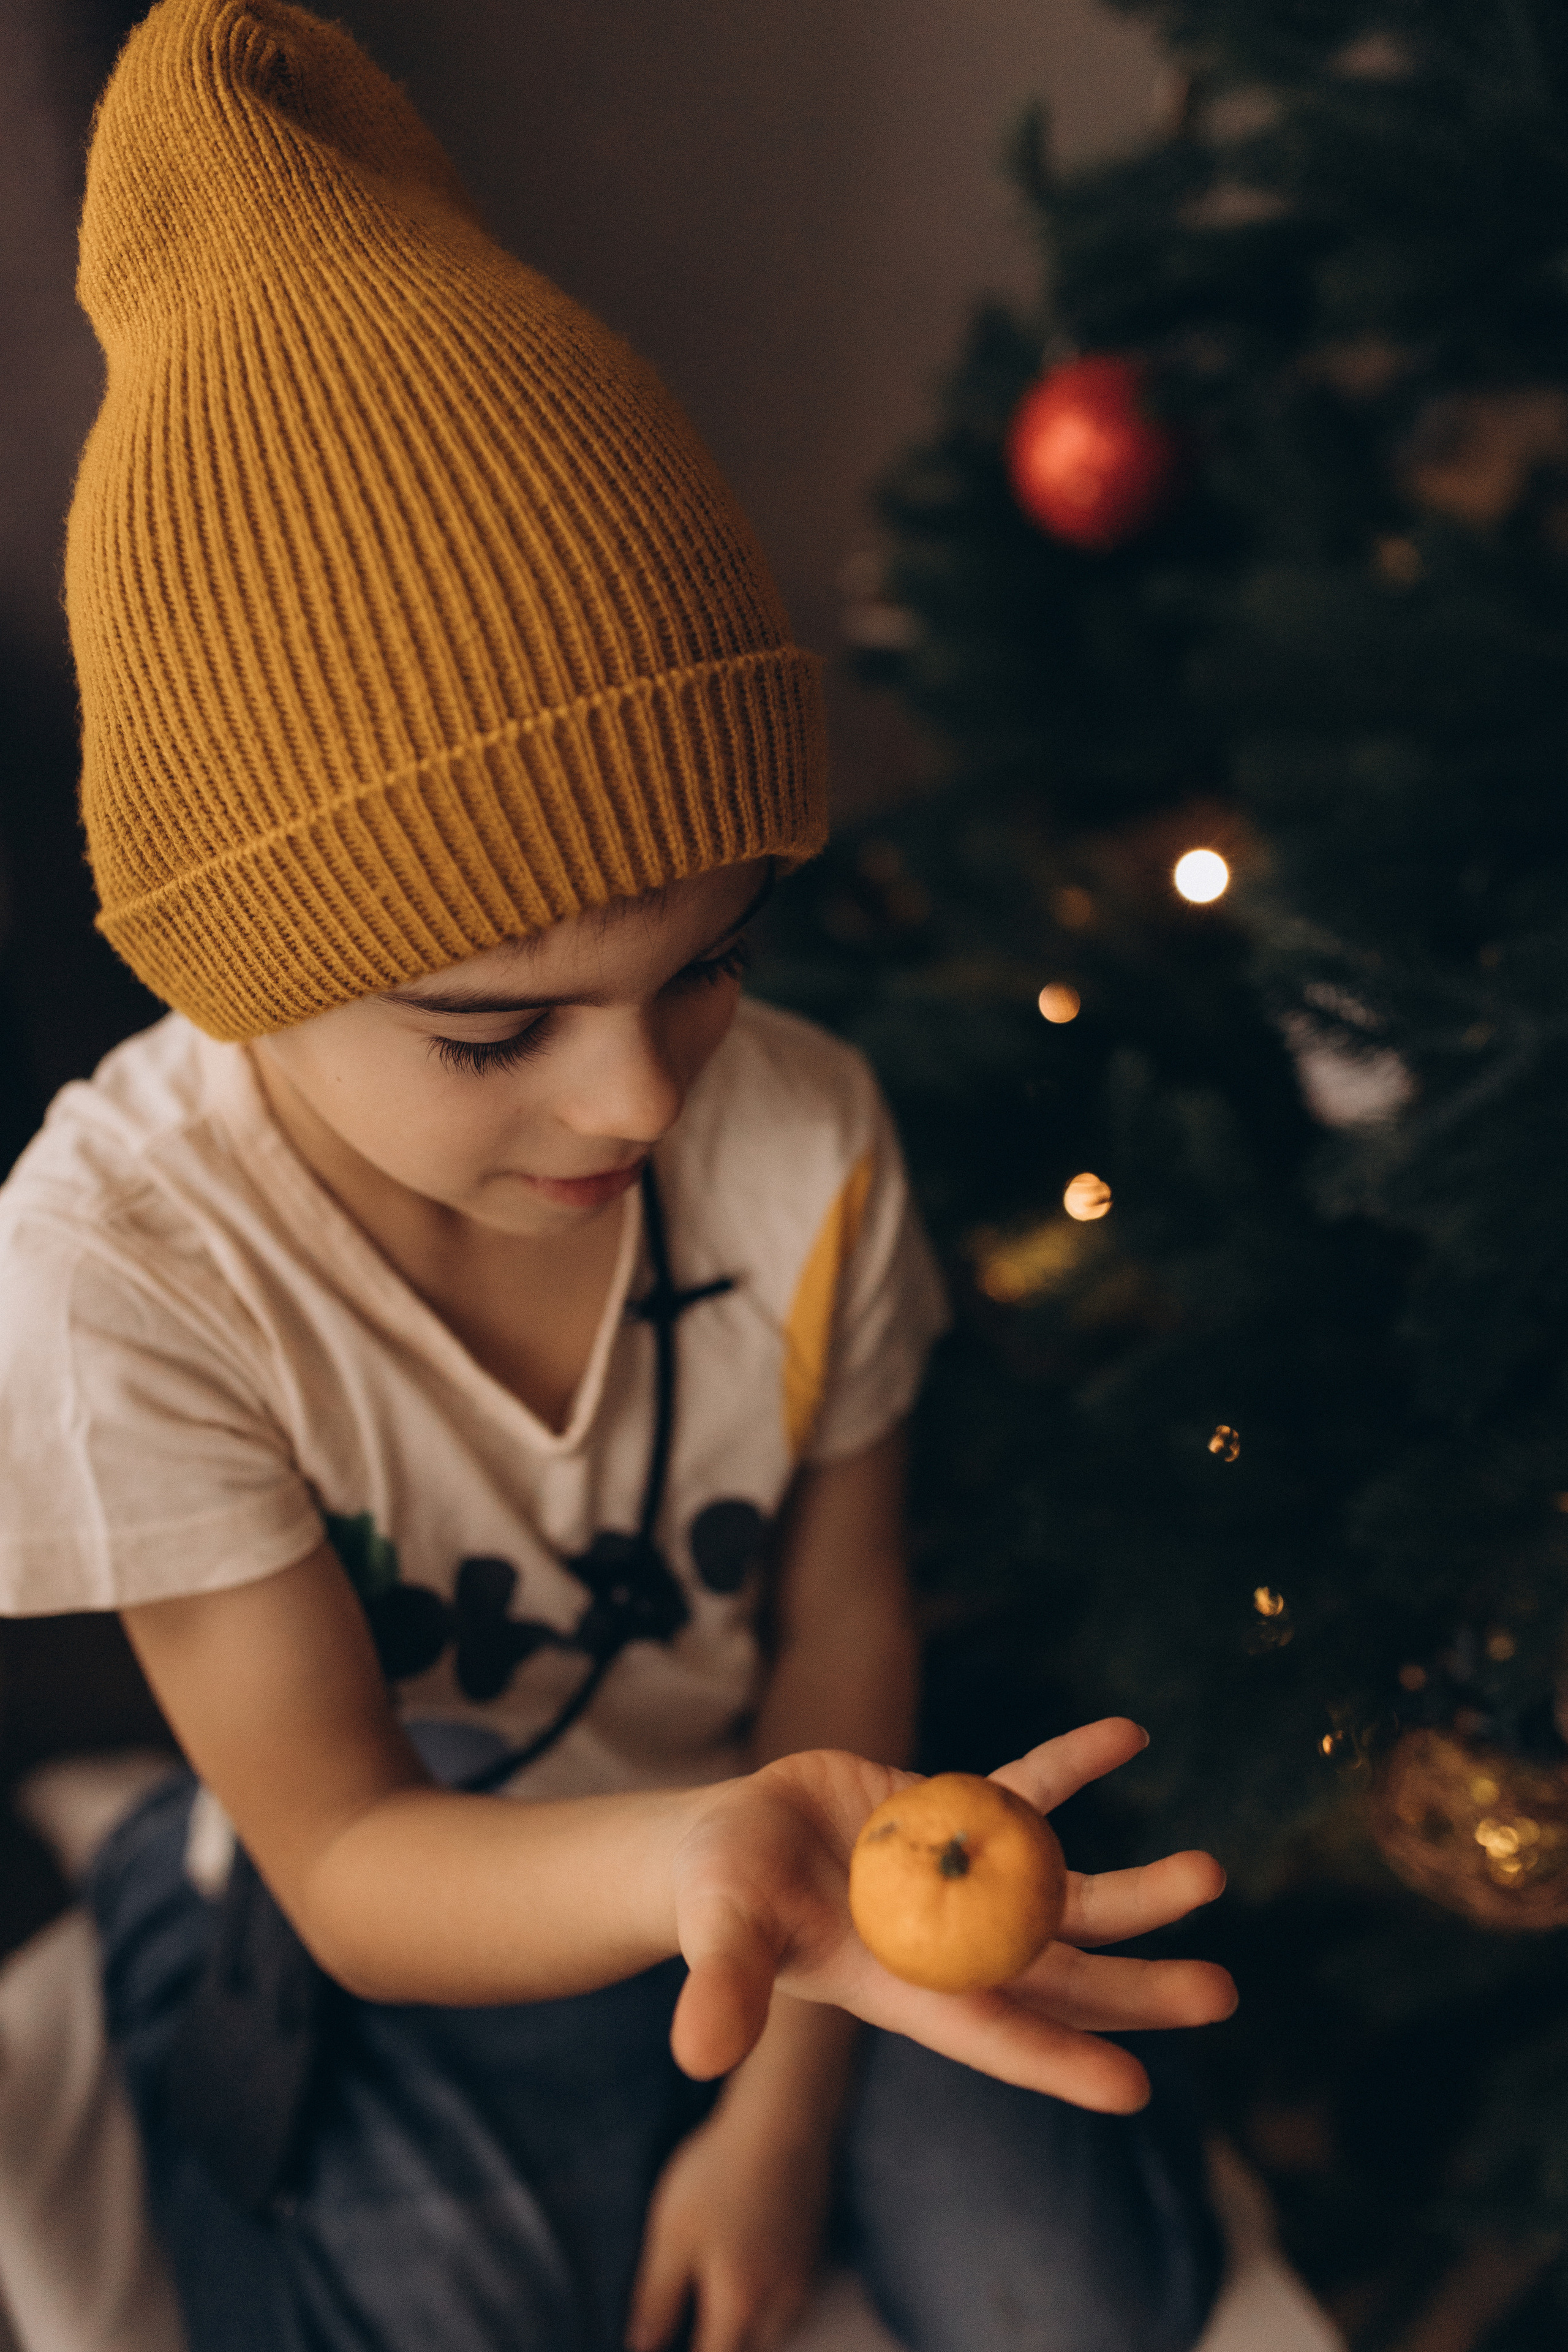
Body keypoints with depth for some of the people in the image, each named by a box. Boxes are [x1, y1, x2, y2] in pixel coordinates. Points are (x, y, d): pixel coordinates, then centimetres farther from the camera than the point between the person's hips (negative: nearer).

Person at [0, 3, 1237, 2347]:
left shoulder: (804, 1139, -19)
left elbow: (844, 1619, -5)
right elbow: (349, 1860, -24)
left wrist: (784, 2105, -2)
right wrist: (690, 1852, -46)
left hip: (766, 1826, 3)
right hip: (400, 1936, -2)